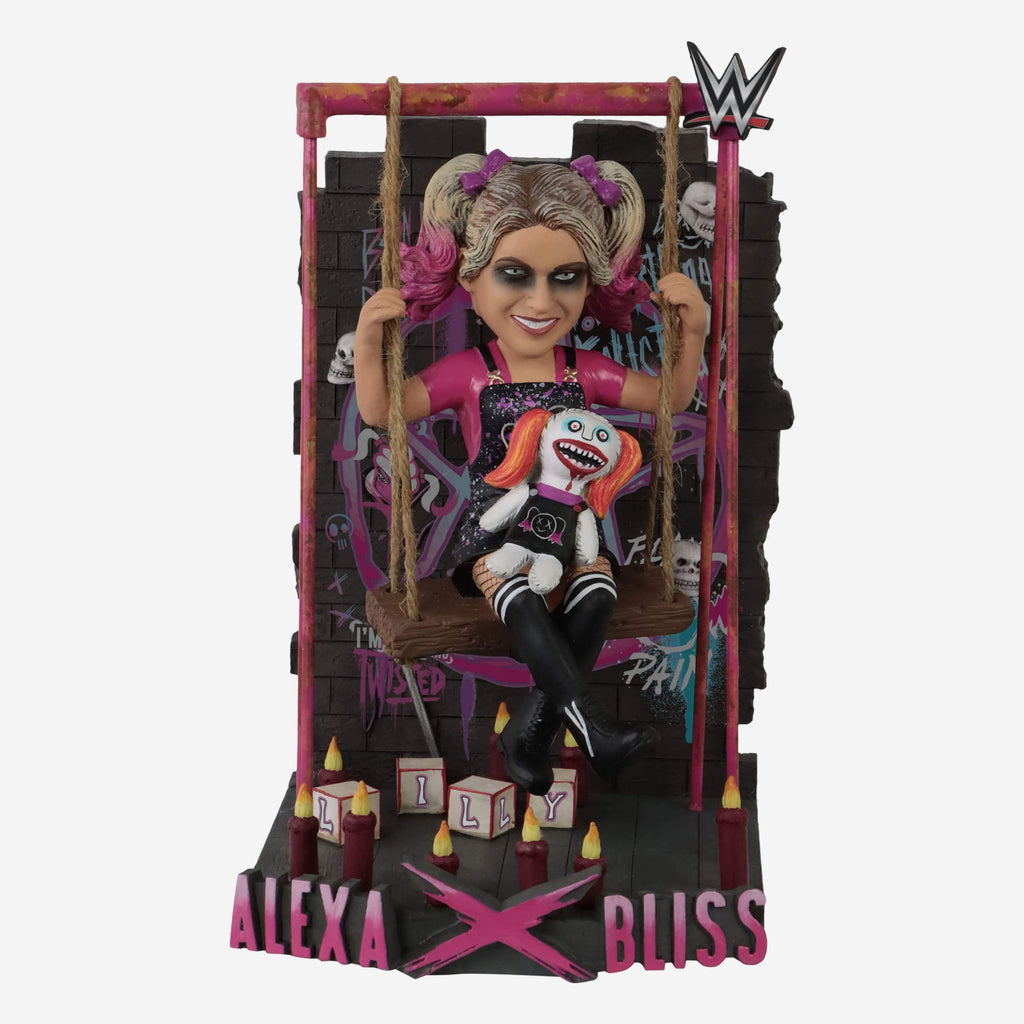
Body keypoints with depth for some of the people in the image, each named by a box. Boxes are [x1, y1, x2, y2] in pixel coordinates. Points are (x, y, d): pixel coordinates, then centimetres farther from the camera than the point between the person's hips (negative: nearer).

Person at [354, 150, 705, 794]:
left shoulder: (588, 372, 6)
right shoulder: (467, 373, -1)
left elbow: (672, 397, 17)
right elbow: (380, 410, 3)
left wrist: (693, 329, 2)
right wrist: (370, 339, -11)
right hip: (495, 528, -2)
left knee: (595, 595, -28)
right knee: (520, 600, -33)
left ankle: (532, 729, -19)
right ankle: (591, 724, -37)